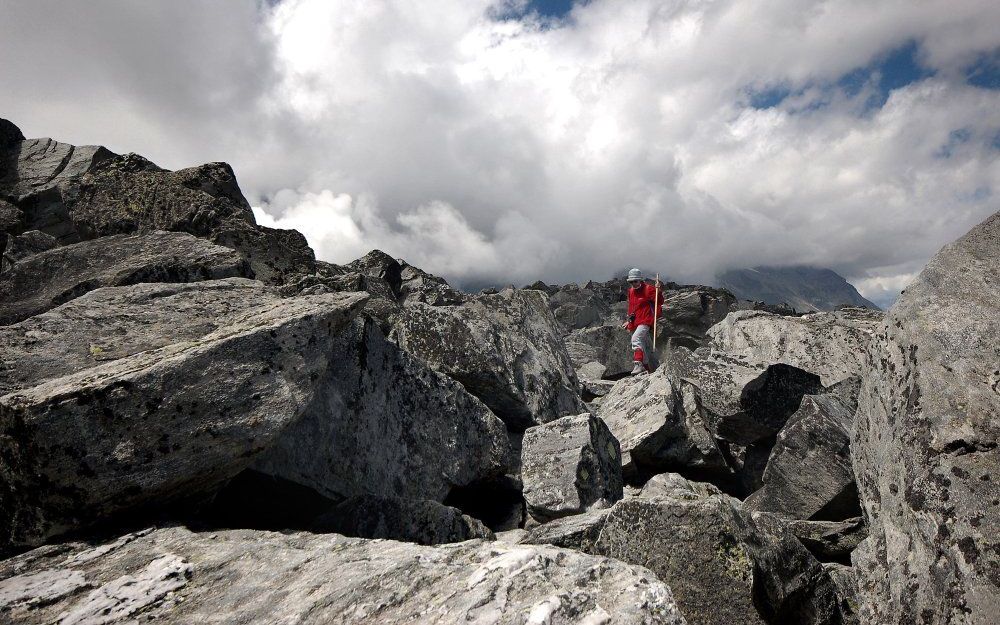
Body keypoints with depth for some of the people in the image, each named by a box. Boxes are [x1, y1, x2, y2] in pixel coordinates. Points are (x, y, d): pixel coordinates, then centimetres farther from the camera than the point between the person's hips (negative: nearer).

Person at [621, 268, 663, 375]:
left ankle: (638, 364, -38)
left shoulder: (648, 289, -7)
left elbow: (660, 302, -12)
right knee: (647, 347, 16)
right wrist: (629, 320, 21)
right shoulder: (631, 291, 14)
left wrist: (659, 292, -28)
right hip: (636, 322, 8)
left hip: (646, 321, -8)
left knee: (636, 338, -30)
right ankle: (648, 368, 25)